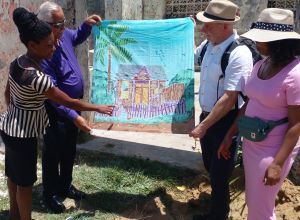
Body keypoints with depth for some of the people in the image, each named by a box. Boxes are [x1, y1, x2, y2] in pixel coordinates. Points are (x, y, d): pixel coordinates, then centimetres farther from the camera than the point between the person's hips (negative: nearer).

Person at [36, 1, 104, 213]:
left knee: (69, 151, 21)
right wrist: (74, 116, -33)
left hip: (73, 105, 8)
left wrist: (87, 24, 2)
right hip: (56, 113, -8)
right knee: (53, 154, 11)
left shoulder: (63, 35, -5)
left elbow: (77, 38, 21)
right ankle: (51, 194, 29)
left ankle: (65, 186, 41)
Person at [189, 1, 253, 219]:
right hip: (207, 115, 8)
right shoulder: (208, 44, -1)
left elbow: (229, 99, -26)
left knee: (220, 172, 8)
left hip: (226, 121, -8)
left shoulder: (239, 54, -26)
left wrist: (203, 126, -22)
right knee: (210, 166, 24)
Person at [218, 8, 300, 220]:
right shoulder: (261, 65, 2)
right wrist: (229, 136, 11)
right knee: (253, 201, 21)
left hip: (274, 149, -7)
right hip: (250, 143, 7)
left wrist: (278, 163, -21)